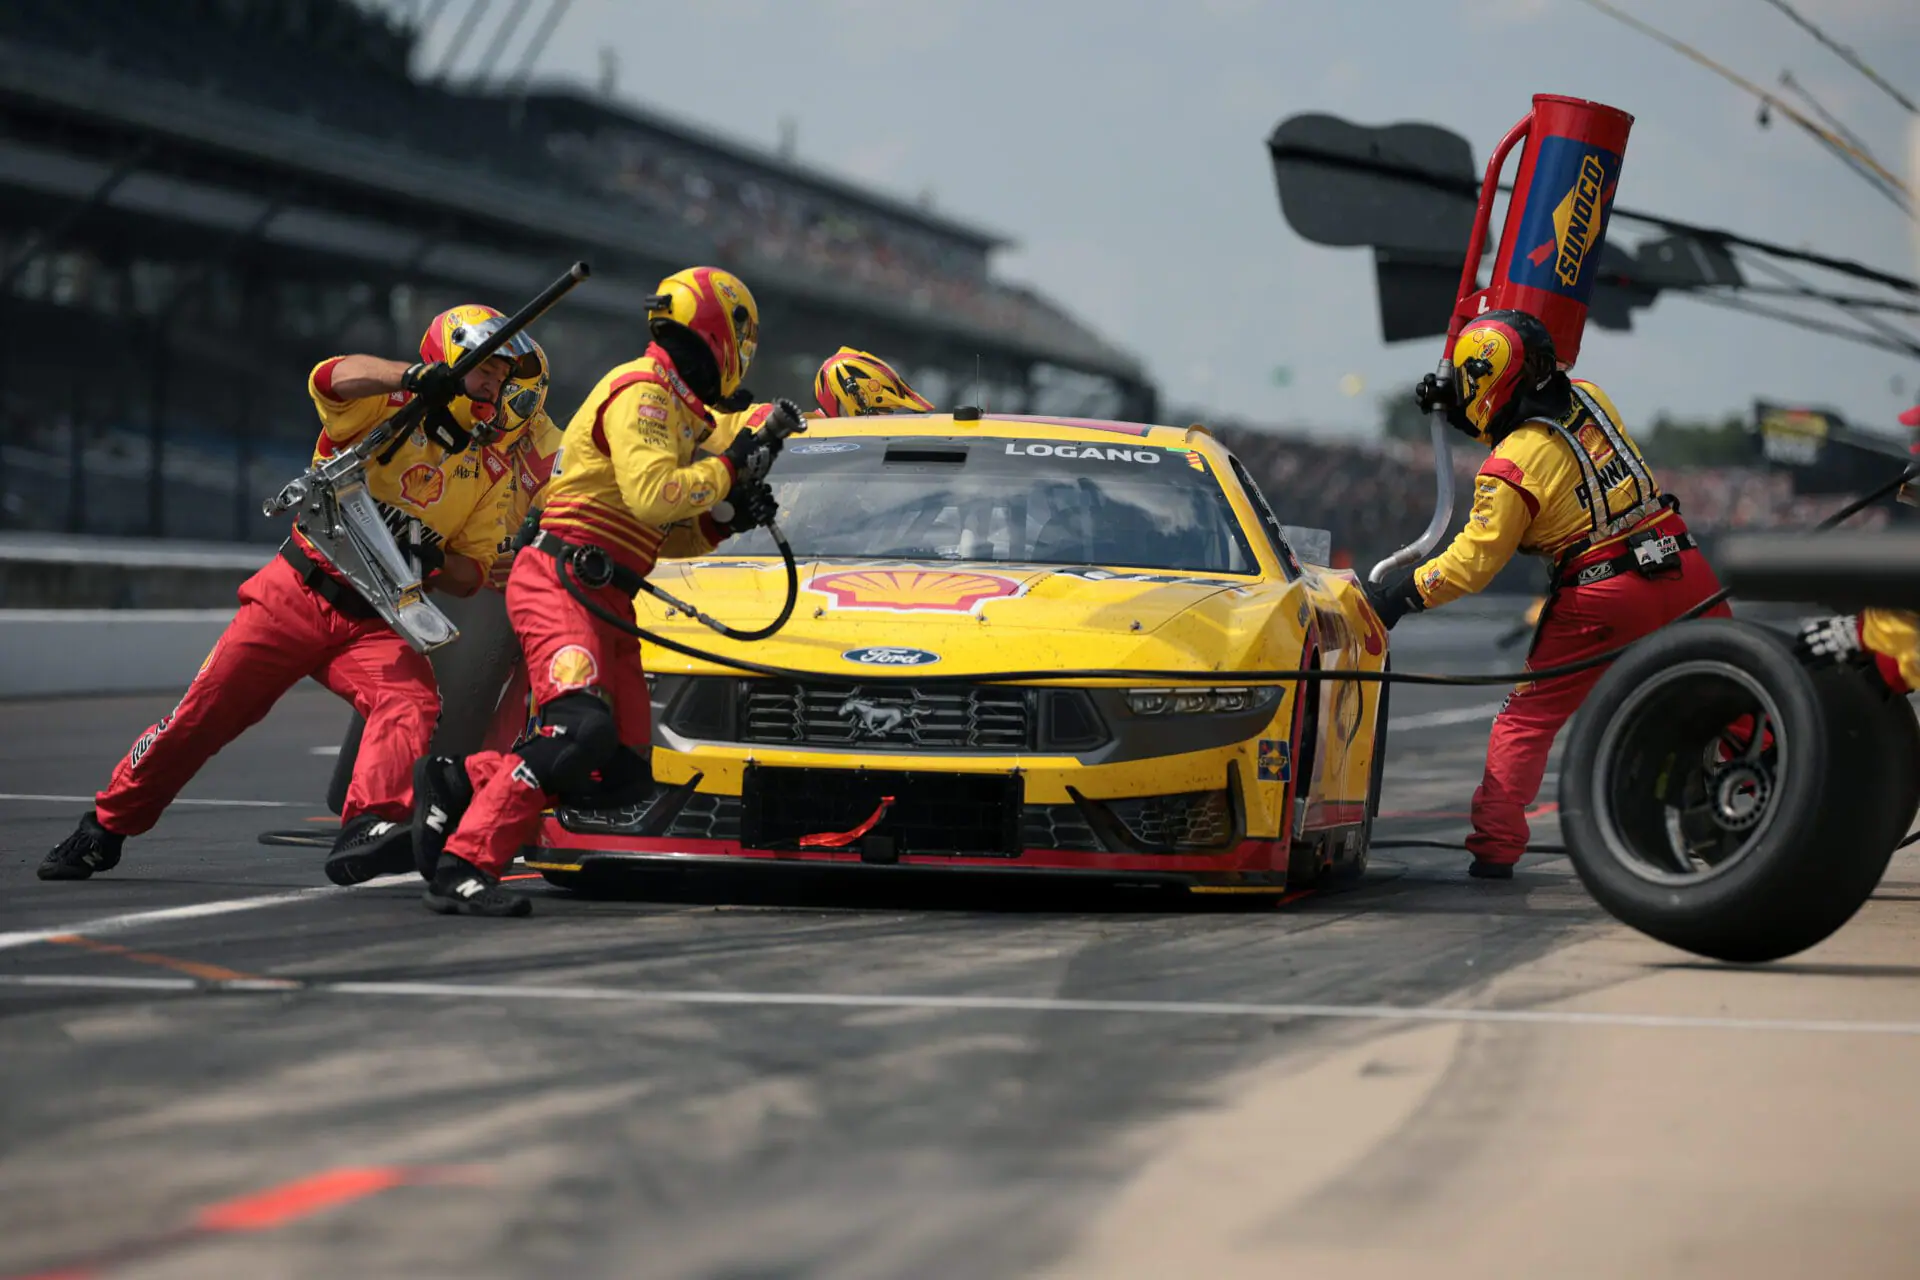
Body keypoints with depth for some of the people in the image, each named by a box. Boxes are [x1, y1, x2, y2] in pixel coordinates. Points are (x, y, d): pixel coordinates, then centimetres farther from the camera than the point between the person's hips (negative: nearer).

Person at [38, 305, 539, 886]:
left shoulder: (484, 472, 11)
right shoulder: (386, 411, -2)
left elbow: (471, 576, 9)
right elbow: (333, 377, -24)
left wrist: (432, 559, -14)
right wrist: (415, 376, -40)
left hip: (377, 625, 3)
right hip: (299, 594, -3)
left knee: (412, 705, -26)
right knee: (203, 713, -3)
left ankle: (366, 831, -45)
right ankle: (105, 828, 14)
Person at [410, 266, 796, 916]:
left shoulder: (674, 408, 23)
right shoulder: (642, 393, -9)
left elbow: (665, 532, 26)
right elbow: (651, 495, -23)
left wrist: (726, 519, 9)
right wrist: (730, 466, -12)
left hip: (607, 601, 10)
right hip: (559, 585, -10)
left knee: (624, 770, 0)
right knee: (581, 730, -28)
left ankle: (457, 783, 4)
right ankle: (463, 868, -29)